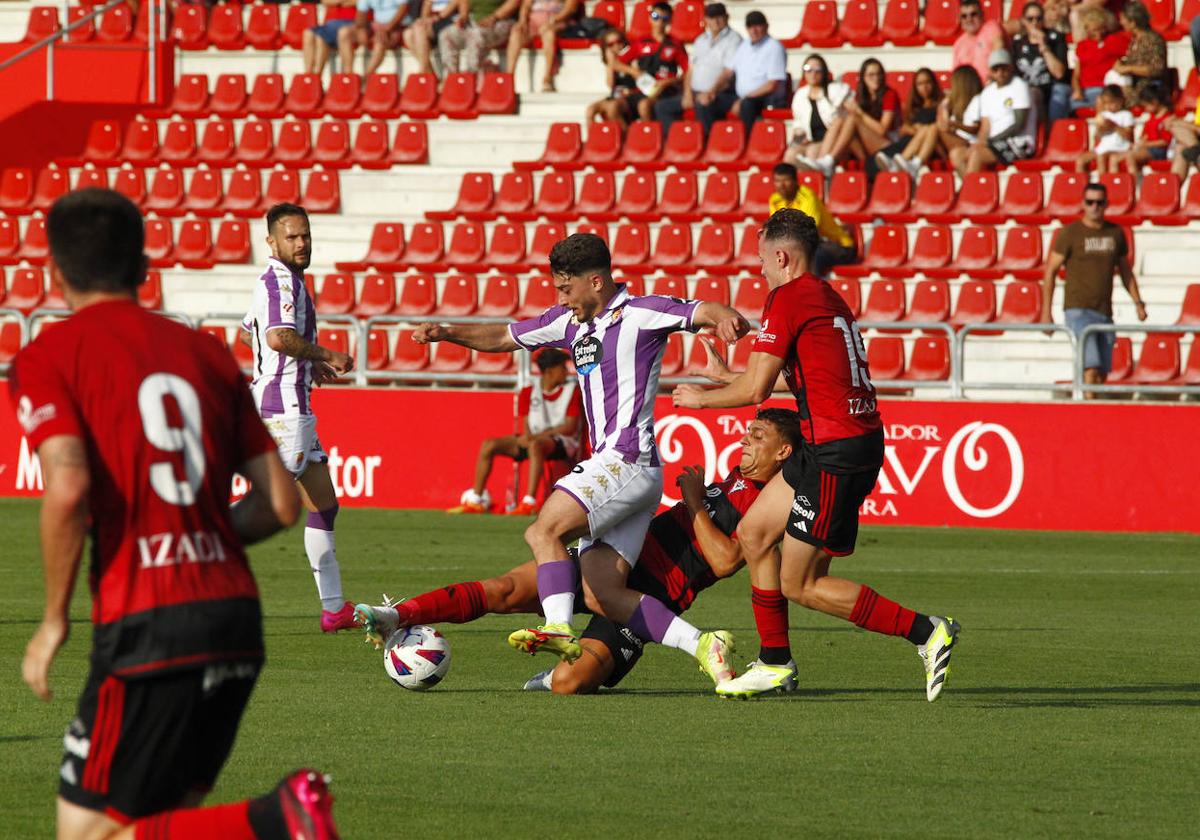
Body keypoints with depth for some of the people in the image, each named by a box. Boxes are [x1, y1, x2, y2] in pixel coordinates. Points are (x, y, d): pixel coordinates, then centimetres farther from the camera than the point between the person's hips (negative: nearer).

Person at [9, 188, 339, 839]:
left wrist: (54, 621, -5)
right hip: (237, 615, 6)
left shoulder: (47, 358, 0)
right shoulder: (206, 353, 16)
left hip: (146, 628, -6)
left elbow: (68, 488, -16)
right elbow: (281, 503, 11)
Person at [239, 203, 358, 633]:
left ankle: (335, 609, 13)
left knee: (324, 507, 11)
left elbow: (248, 333, 33)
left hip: (293, 407, 11)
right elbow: (279, 337, -27)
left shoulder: (276, 281, 19)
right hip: (283, 403, -11)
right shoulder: (281, 280, -12)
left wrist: (309, 363, 31)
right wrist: (326, 355, -13)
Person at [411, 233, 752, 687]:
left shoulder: (642, 313, -5)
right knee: (601, 595, -1)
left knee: (544, 530, -23)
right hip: (608, 465, 9)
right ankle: (703, 646, -4)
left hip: (627, 461, -9)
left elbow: (699, 311, -19)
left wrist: (725, 317, -42)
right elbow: (505, 337, 28)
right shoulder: (570, 323, 19)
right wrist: (448, 333, 15)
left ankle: (558, 628, -35)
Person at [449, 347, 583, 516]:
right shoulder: (528, 393, 9)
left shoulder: (571, 391, -1)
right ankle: (475, 501, -8)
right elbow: (527, 426, 4)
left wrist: (538, 435, -19)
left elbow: (570, 427, -10)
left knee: (535, 444, -39)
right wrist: (528, 436, -21)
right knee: (488, 445, -11)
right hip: (535, 438, 5)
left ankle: (529, 503, -47)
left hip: (563, 443, -5)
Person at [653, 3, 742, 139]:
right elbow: (691, 69, 19)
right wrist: (687, 94, 2)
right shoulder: (701, 40, 20)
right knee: (661, 106, -5)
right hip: (695, 92, 8)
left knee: (702, 105, -40)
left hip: (721, 93, -8)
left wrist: (711, 92, -25)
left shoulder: (733, 39, -2)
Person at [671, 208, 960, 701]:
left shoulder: (787, 298, -10)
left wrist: (702, 399, 6)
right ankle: (775, 664, 22)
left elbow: (755, 390, -12)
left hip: (836, 454, -9)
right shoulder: (829, 298, 17)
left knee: (799, 585, -3)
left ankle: (926, 632, -8)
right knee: (753, 532, 18)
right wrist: (736, 379, 36)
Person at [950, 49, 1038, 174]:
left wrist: (990, 141, -15)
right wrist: (980, 142, -11)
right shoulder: (987, 92, 16)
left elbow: (1019, 125, -11)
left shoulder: (1019, 86, -4)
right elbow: (985, 126, 13)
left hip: (1018, 144, -7)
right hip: (995, 144, 7)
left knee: (976, 154, -31)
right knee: (956, 153, -14)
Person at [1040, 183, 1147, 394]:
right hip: (1077, 311, -5)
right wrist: (1046, 312, -5)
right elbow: (1050, 271, -1)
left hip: (1105, 313, 5)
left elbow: (1125, 271, 22)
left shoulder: (1116, 233, 10)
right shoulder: (1070, 233, -3)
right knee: (1090, 368, -18)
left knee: (1102, 373, 4)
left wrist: (1138, 303, 11)